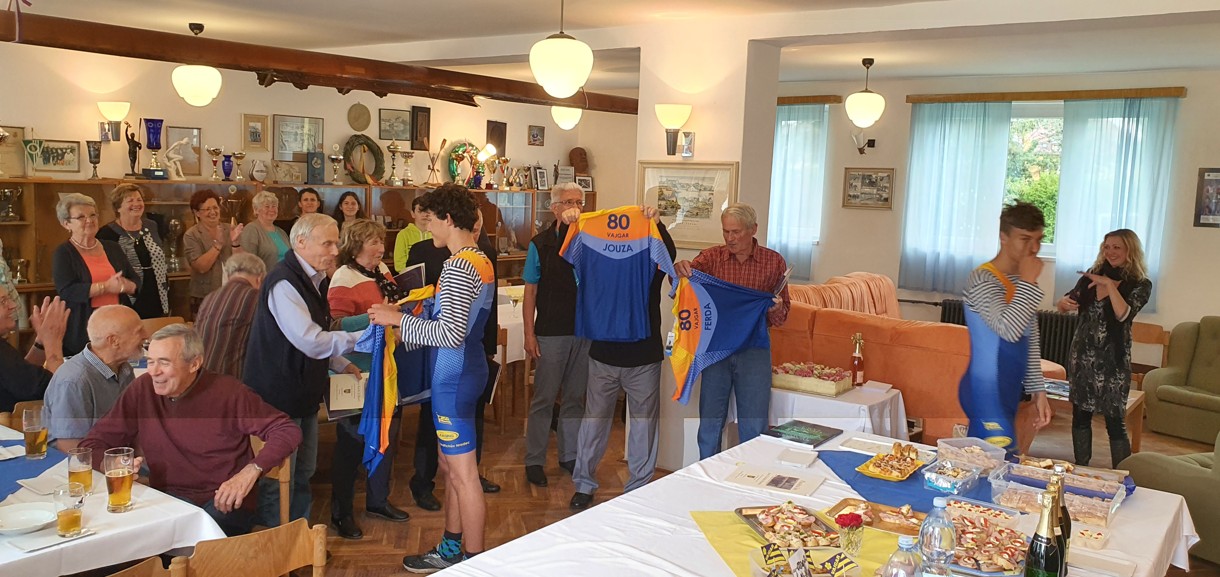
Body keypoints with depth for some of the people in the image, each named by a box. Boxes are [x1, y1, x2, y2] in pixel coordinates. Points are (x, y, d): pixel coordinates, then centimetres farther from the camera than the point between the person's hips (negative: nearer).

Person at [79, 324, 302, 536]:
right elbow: (91, 446, 10)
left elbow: (288, 431, -6)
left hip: (224, 502, -3)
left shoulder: (227, 392, -7)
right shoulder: (142, 390, 2)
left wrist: (251, 471, -21)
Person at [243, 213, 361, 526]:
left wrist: (341, 365, 9)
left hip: (303, 392, 10)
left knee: (303, 473, 19)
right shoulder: (284, 283, -21)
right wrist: (365, 337, -26)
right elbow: (311, 341, -29)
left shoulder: (314, 280, 11)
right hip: (279, 396, -10)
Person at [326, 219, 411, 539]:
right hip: (358, 371, -8)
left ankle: (378, 500, 33)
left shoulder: (382, 271, 8)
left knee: (388, 433, 16)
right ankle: (341, 512, 17)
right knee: (352, 440, 2)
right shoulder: (344, 278, -14)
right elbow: (337, 325, -24)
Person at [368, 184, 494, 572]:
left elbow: (451, 333, -26)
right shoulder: (480, 260, 12)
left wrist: (398, 319, -19)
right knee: (450, 466, 19)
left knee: (463, 474, 0)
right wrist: (407, 316, 16)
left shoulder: (458, 266, -19)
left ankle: (475, 561, 11)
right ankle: (451, 549, 32)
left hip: (454, 376, -10)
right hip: (467, 368, 10)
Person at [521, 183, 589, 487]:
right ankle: (534, 460, 13)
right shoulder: (540, 244, -3)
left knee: (575, 397, 12)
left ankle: (569, 455, 26)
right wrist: (529, 334, -7)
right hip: (551, 333, -3)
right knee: (544, 399, 3)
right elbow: (530, 292, -2)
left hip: (584, 331, 3)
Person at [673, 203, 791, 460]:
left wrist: (776, 309, -20)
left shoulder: (774, 262, -1)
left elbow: (782, 317, 3)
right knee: (709, 424, 12)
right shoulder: (712, 256, 1)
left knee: (754, 428, 5)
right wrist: (680, 268, -42)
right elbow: (690, 270, -19)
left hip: (754, 349, -1)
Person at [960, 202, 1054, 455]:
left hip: (1008, 393, 8)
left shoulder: (1022, 282, 12)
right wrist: (1028, 283, -20)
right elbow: (1009, 329, -29)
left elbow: (1030, 342, 18)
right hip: (986, 394, -8)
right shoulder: (983, 279, -14)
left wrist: (1037, 389, 14)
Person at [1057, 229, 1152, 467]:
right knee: (1080, 414, 10)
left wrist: (1109, 284, -19)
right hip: (1082, 355, 4)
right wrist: (1064, 302, -12)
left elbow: (1123, 314, -19)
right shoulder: (1091, 276, 7)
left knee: (1115, 420, -4)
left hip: (1113, 360, -4)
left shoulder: (1140, 285, -5)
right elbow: (1068, 302, 10)